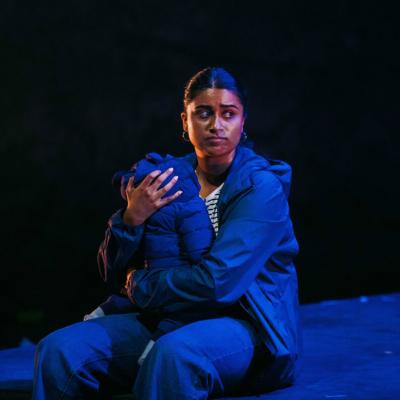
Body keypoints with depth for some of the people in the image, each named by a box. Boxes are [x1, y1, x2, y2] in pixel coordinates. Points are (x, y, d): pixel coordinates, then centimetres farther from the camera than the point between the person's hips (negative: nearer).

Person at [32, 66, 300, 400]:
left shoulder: (262, 187, -9)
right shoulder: (170, 179, 9)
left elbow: (218, 282, -21)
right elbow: (114, 273, 9)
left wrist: (141, 286, -6)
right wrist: (131, 218, -11)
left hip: (250, 327, -5)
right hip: (176, 321, 6)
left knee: (174, 353, -40)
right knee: (60, 349, -17)